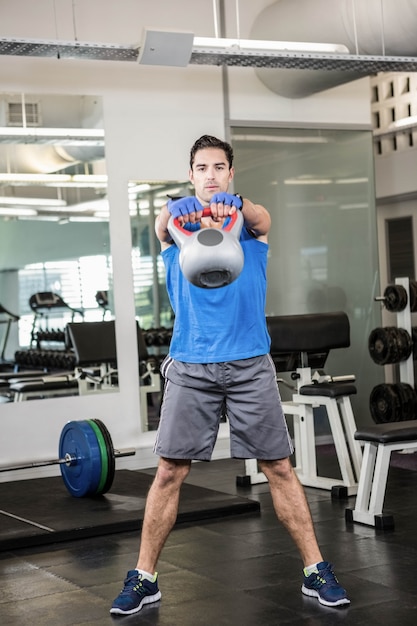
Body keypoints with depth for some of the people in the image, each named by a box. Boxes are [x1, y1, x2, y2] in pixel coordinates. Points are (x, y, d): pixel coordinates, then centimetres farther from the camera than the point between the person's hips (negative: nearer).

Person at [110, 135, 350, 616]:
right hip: (191, 366, 0)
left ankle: (316, 571, 13)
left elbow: (257, 216, -21)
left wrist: (233, 211, -47)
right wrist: (192, 216, -48)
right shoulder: (175, 221, 4)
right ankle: (143, 578, 11)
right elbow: (164, 223, -22)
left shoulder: (254, 221, 5)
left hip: (250, 364, 0)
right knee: (170, 471, -1)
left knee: (279, 468, 2)